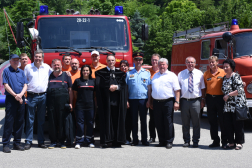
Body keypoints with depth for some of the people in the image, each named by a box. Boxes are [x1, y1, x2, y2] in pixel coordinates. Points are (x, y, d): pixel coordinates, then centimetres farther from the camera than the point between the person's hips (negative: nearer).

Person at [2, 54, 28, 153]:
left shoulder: (21, 72, 15)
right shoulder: (6, 71, 1)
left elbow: (25, 85, 9)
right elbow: (6, 85, -6)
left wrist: (20, 94, -9)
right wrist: (15, 95, -14)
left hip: (21, 99, 5)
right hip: (10, 99, -5)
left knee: (19, 121, 7)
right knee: (9, 121, -6)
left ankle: (17, 143, 14)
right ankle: (6, 144, -3)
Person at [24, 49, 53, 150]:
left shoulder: (47, 67, 10)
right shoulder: (28, 67, 5)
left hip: (43, 96, 2)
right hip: (31, 96, -2)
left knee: (41, 120, 8)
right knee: (30, 120, -3)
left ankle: (41, 141, 14)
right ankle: (28, 142, 1)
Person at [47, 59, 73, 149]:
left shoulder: (66, 76, 10)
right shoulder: (49, 76, 15)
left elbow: (70, 90, 8)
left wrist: (70, 103, 1)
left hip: (63, 102, -1)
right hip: (51, 102, 2)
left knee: (62, 121, 0)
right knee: (52, 121, 2)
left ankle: (62, 141, 8)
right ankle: (53, 141, 10)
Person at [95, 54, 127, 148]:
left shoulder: (120, 73, 17)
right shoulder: (101, 72, 10)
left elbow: (124, 86, 7)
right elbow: (98, 85, -2)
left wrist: (116, 87, -9)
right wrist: (109, 87, -9)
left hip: (117, 100, 2)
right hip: (105, 100, -2)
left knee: (117, 120, -1)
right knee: (106, 120, -5)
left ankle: (116, 142, 3)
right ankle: (104, 142, -3)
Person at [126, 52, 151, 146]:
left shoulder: (147, 73, 8)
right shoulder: (129, 74, 8)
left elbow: (149, 88, 6)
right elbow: (126, 88, 6)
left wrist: (149, 100, -2)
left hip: (143, 99, 0)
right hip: (132, 100, 1)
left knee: (143, 120, 3)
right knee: (134, 120, 4)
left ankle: (144, 140, 9)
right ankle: (135, 140, 11)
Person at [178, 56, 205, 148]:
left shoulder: (199, 74, 6)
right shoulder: (181, 74, 8)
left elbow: (202, 88, 9)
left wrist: (202, 100, 2)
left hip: (196, 101, -1)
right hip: (184, 101, 1)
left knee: (196, 122, 4)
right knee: (185, 123, 6)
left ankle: (196, 141, 13)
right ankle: (186, 141, 16)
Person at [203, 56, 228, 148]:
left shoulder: (223, 72, 0)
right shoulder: (206, 74, 8)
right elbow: (204, 87, 11)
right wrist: (202, 99, 5)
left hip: (220, 98, -3)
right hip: (210, 98, 3)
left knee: (222, 120, 1)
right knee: (212, 120, 8)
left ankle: (224, 141, 9)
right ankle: (215, 141, 17)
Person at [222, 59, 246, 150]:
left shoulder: (236, 76, -9)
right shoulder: (225, 77, 15)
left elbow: (240, 90, -17)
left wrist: (228, 95, -13)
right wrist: (225, 97, 12)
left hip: (237, 104, -7)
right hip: (227, 106, 8)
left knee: (238, 124, -2)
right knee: (228, 124, 5)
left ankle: (239, 143, 8)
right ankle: (231, 142, 13)